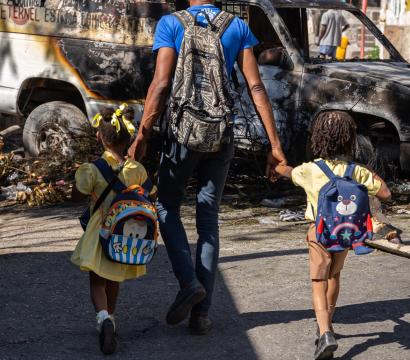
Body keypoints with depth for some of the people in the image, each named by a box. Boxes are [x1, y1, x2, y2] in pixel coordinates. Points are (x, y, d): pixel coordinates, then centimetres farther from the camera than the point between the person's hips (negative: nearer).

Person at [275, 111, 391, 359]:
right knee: (334, 276, 25)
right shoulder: (357, 172, -10)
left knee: (319, 284, -3)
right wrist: (375, 178, 12)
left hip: (319, 232, -2)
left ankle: (325, 333, -24)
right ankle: (327, 322, 42)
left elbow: (283, 170, 11)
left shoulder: (309, 170, -10)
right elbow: (385, 194, -8)